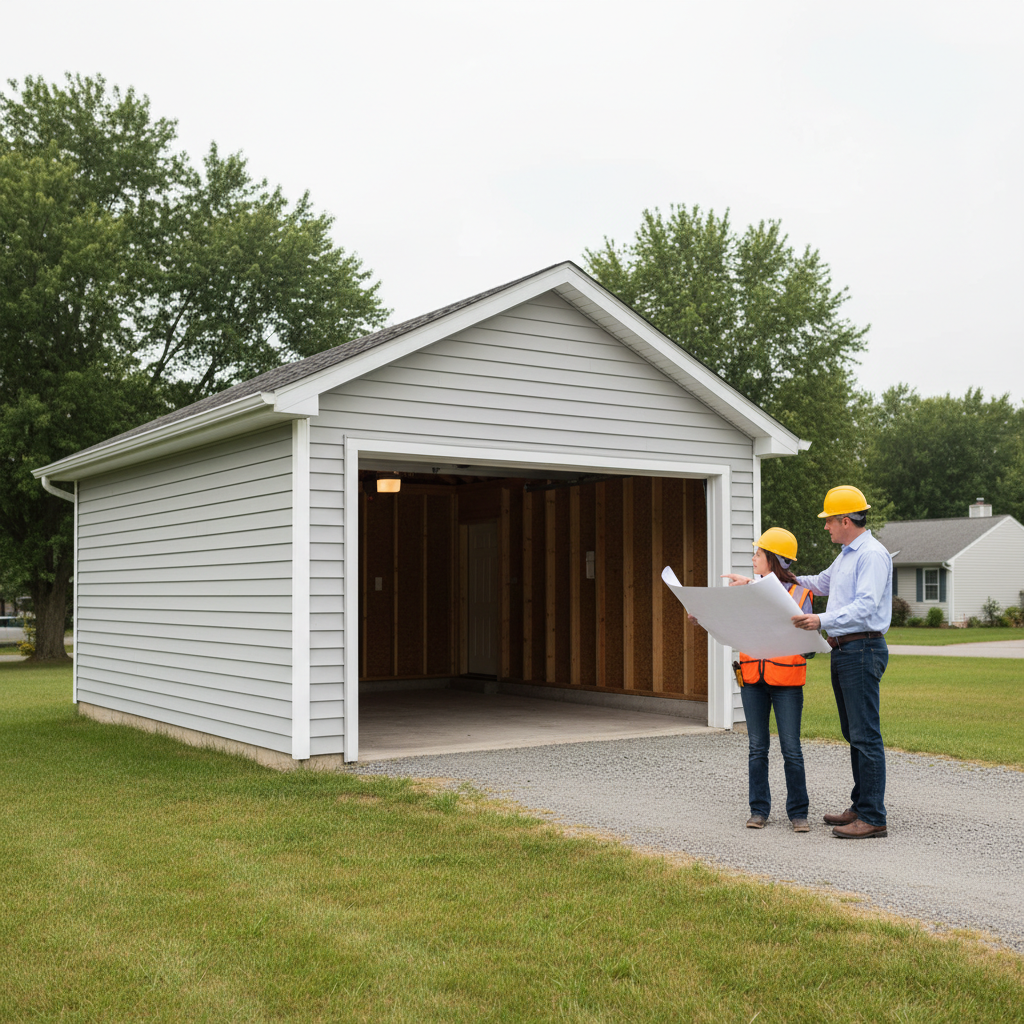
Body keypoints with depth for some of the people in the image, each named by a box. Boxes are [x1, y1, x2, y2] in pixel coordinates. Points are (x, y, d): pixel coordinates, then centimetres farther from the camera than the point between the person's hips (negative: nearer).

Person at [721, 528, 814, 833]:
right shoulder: (748, 590, 10)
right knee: (757, 747, 8)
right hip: (753, 676, 4)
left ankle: (798, 811, 10)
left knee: (791, 748, 0)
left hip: (786, 679, -4)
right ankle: (759, 809, 16)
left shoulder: (799, 592, -1)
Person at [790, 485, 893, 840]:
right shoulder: (846, 555, 19)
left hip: (863, 649, -10)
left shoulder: (873, 555, -13)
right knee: (853, 734, 14)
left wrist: (823, 621, -31)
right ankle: (861, 806, 22)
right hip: (843, 650, 10)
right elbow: (820, 583, 36)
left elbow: (866, 606, -24)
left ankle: (873, 818, -7)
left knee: (866, 735, -9)